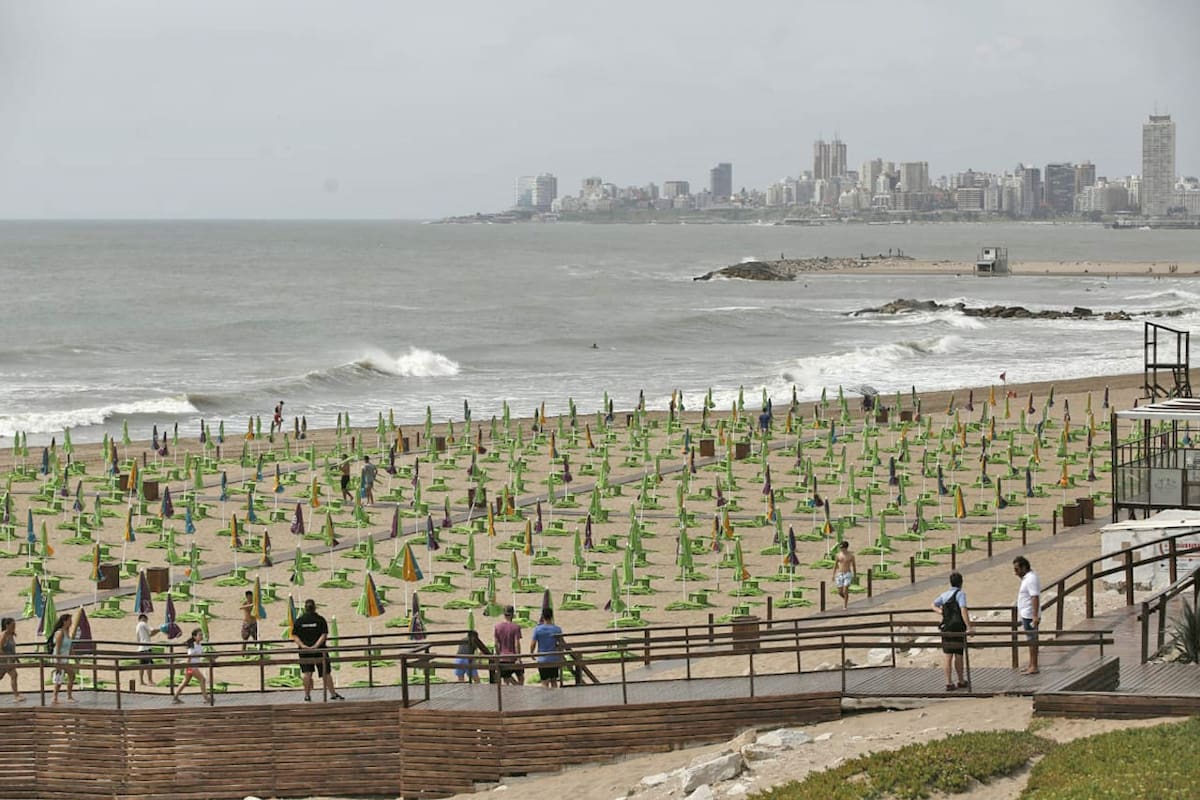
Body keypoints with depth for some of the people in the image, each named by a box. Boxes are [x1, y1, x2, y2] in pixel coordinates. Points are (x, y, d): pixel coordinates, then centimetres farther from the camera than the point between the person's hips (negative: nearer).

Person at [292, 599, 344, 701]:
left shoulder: (299, 621, 1)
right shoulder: (320, 620, -3)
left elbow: (294, 636, -3)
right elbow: (324, 635, -11)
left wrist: (302, 645, -11)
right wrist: (316, 645, -15)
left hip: (304, 650, 1)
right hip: (319, 650, -1)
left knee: (307, 673, 4)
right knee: (326, 672, 4)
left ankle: (307, 695, 0)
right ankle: (333, 693, 7)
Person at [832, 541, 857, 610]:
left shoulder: (851, 555, -4)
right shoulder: (838, 555, 1)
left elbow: (853, 566, 4)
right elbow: (835, 566, 8)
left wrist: (854, 576, 6)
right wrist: (833, 575, 6)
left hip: (848, 574, -3)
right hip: (839, 574, 3)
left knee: (845, 591, -13)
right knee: (840, 592, 4)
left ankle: (845, 606, -3)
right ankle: (846, 599, 36)